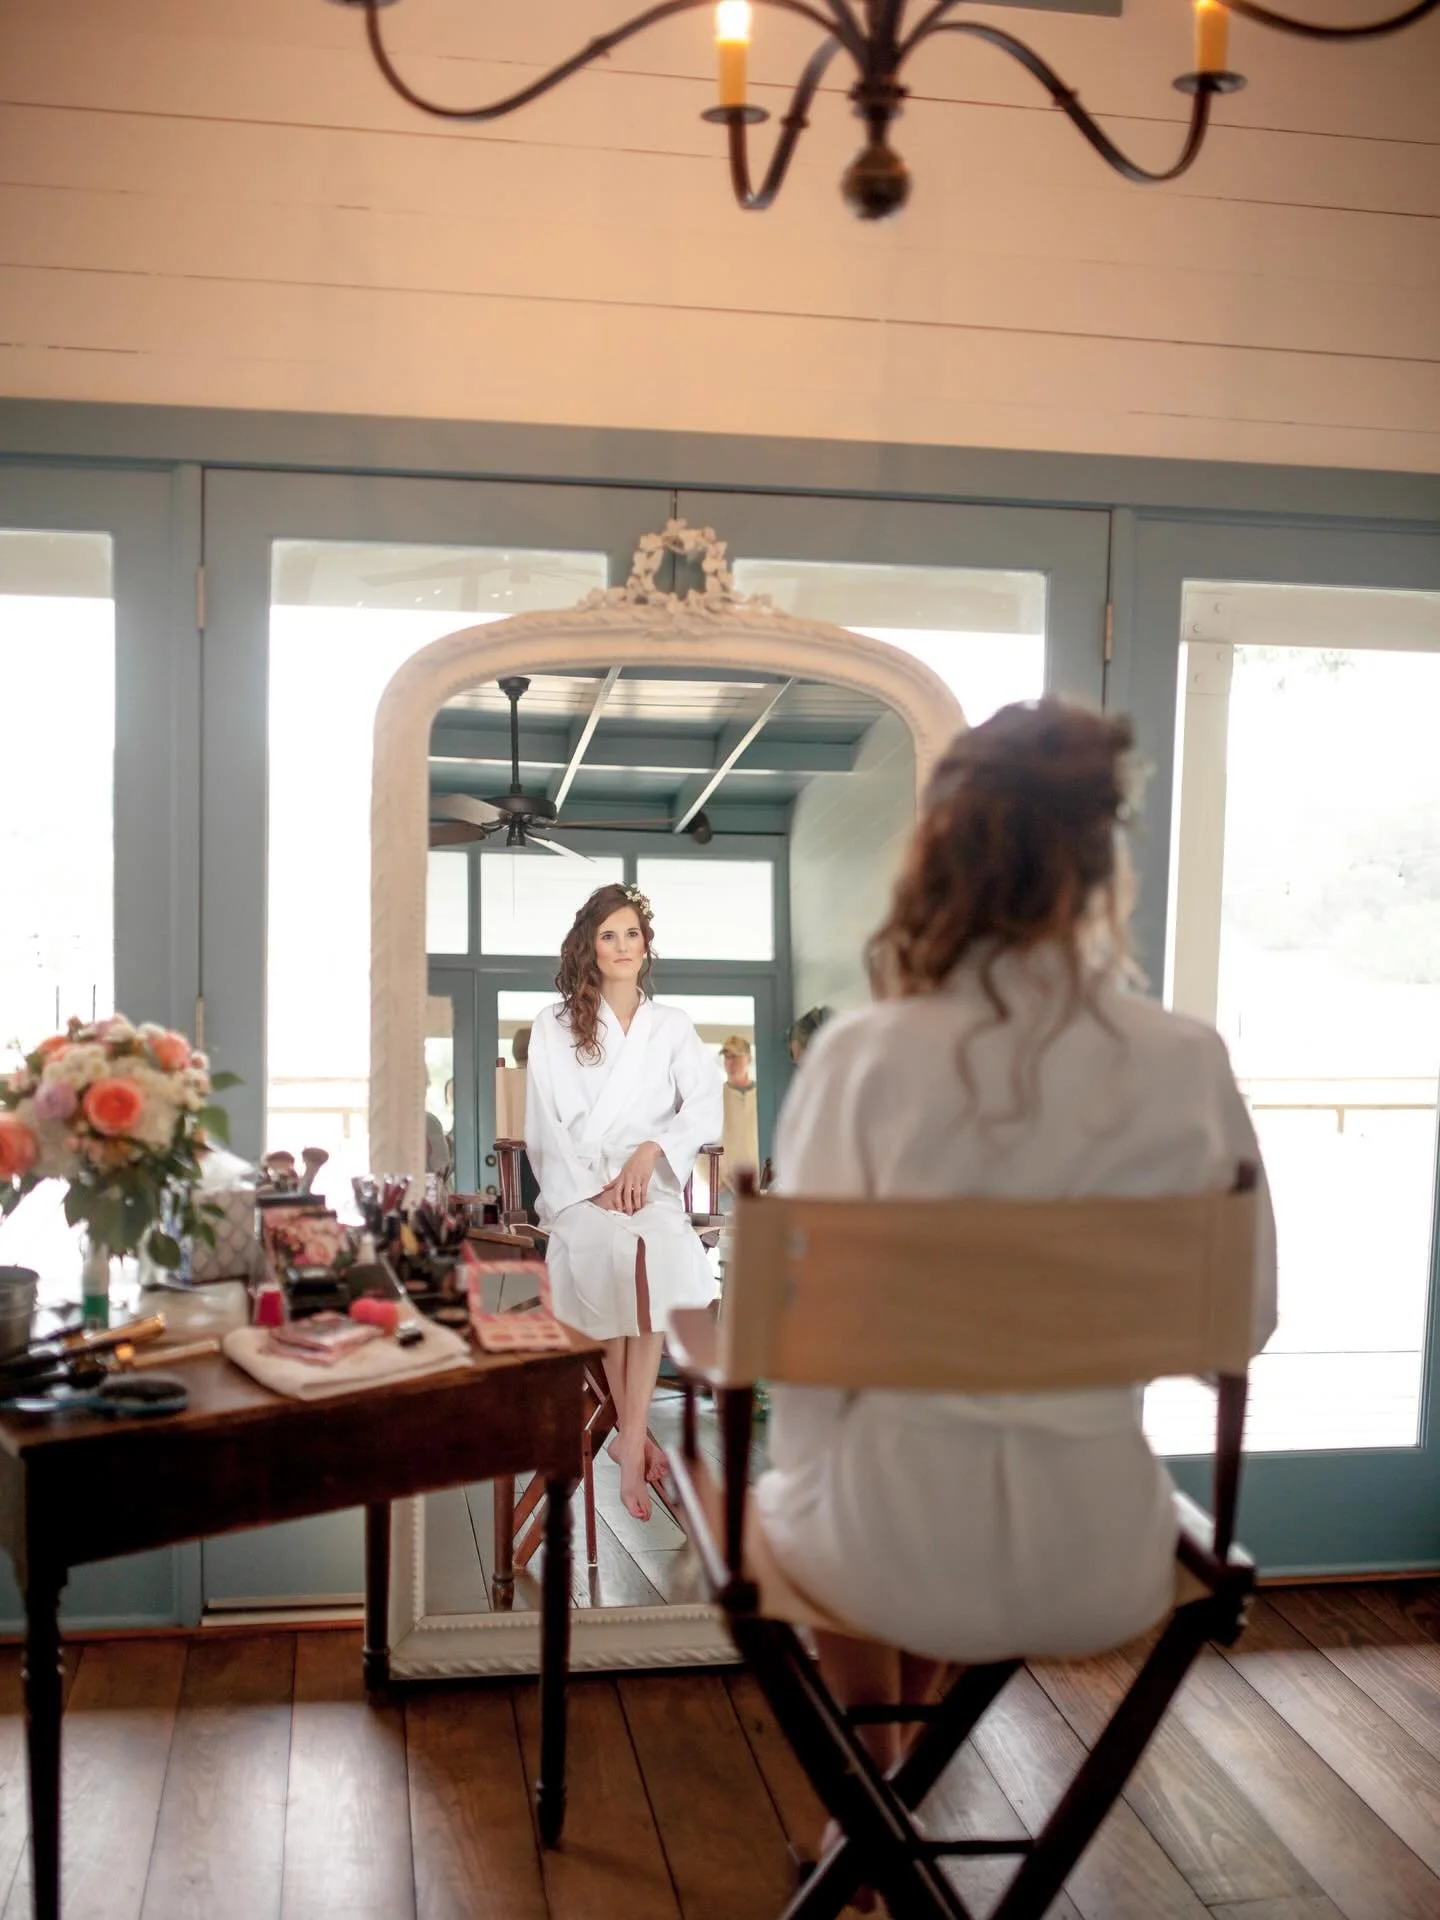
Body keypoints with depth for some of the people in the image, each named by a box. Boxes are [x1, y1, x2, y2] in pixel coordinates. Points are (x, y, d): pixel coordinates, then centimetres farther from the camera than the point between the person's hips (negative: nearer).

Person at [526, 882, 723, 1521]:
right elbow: (546, 1126, 3)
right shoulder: (553, 1026, 11)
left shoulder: (671, 1026, 16)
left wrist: (650, 1151, -14)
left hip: (652, 1187, 1)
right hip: (578, 1189, -1)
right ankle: (636, 1434, -19)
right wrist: (593, 1189, -11)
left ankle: (628, 1437, -27)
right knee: (623, 1249, -33)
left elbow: (706, 1104, 3)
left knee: (648, 1252, -33)